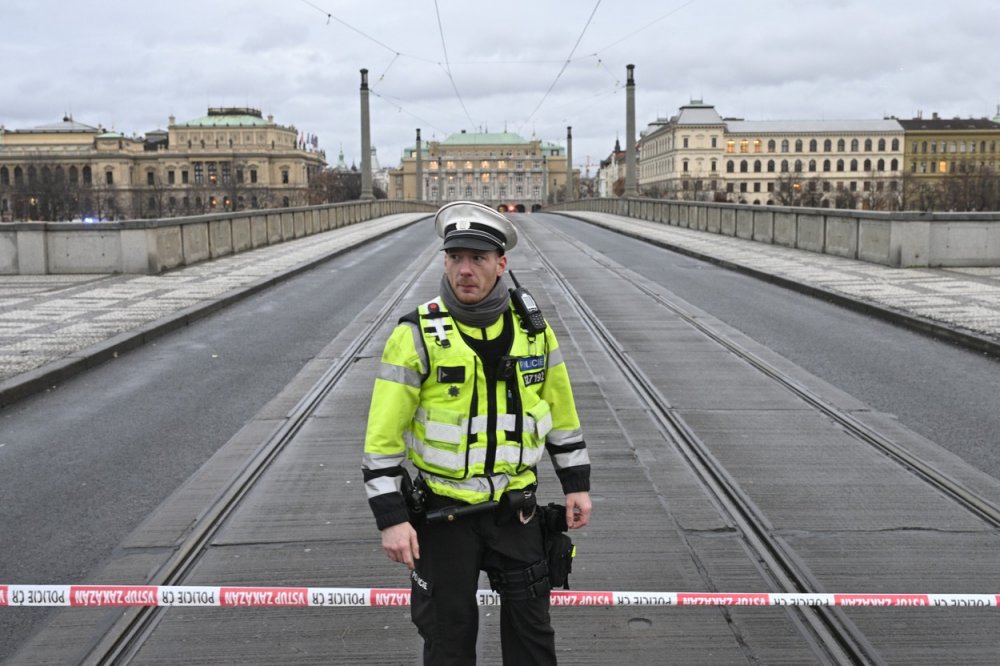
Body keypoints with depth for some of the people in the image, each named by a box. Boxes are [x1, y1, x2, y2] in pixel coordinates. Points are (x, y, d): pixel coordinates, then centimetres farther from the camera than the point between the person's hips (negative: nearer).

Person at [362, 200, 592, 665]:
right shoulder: (418, 335, -14)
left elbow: (561, 410, 10)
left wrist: (576, 483, 8)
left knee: (531, 627, 16)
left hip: (516, 509, 3)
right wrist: (391, 518, -16)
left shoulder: (532, 329, -2)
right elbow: (383, 434, -13)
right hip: (443, 513, -3)